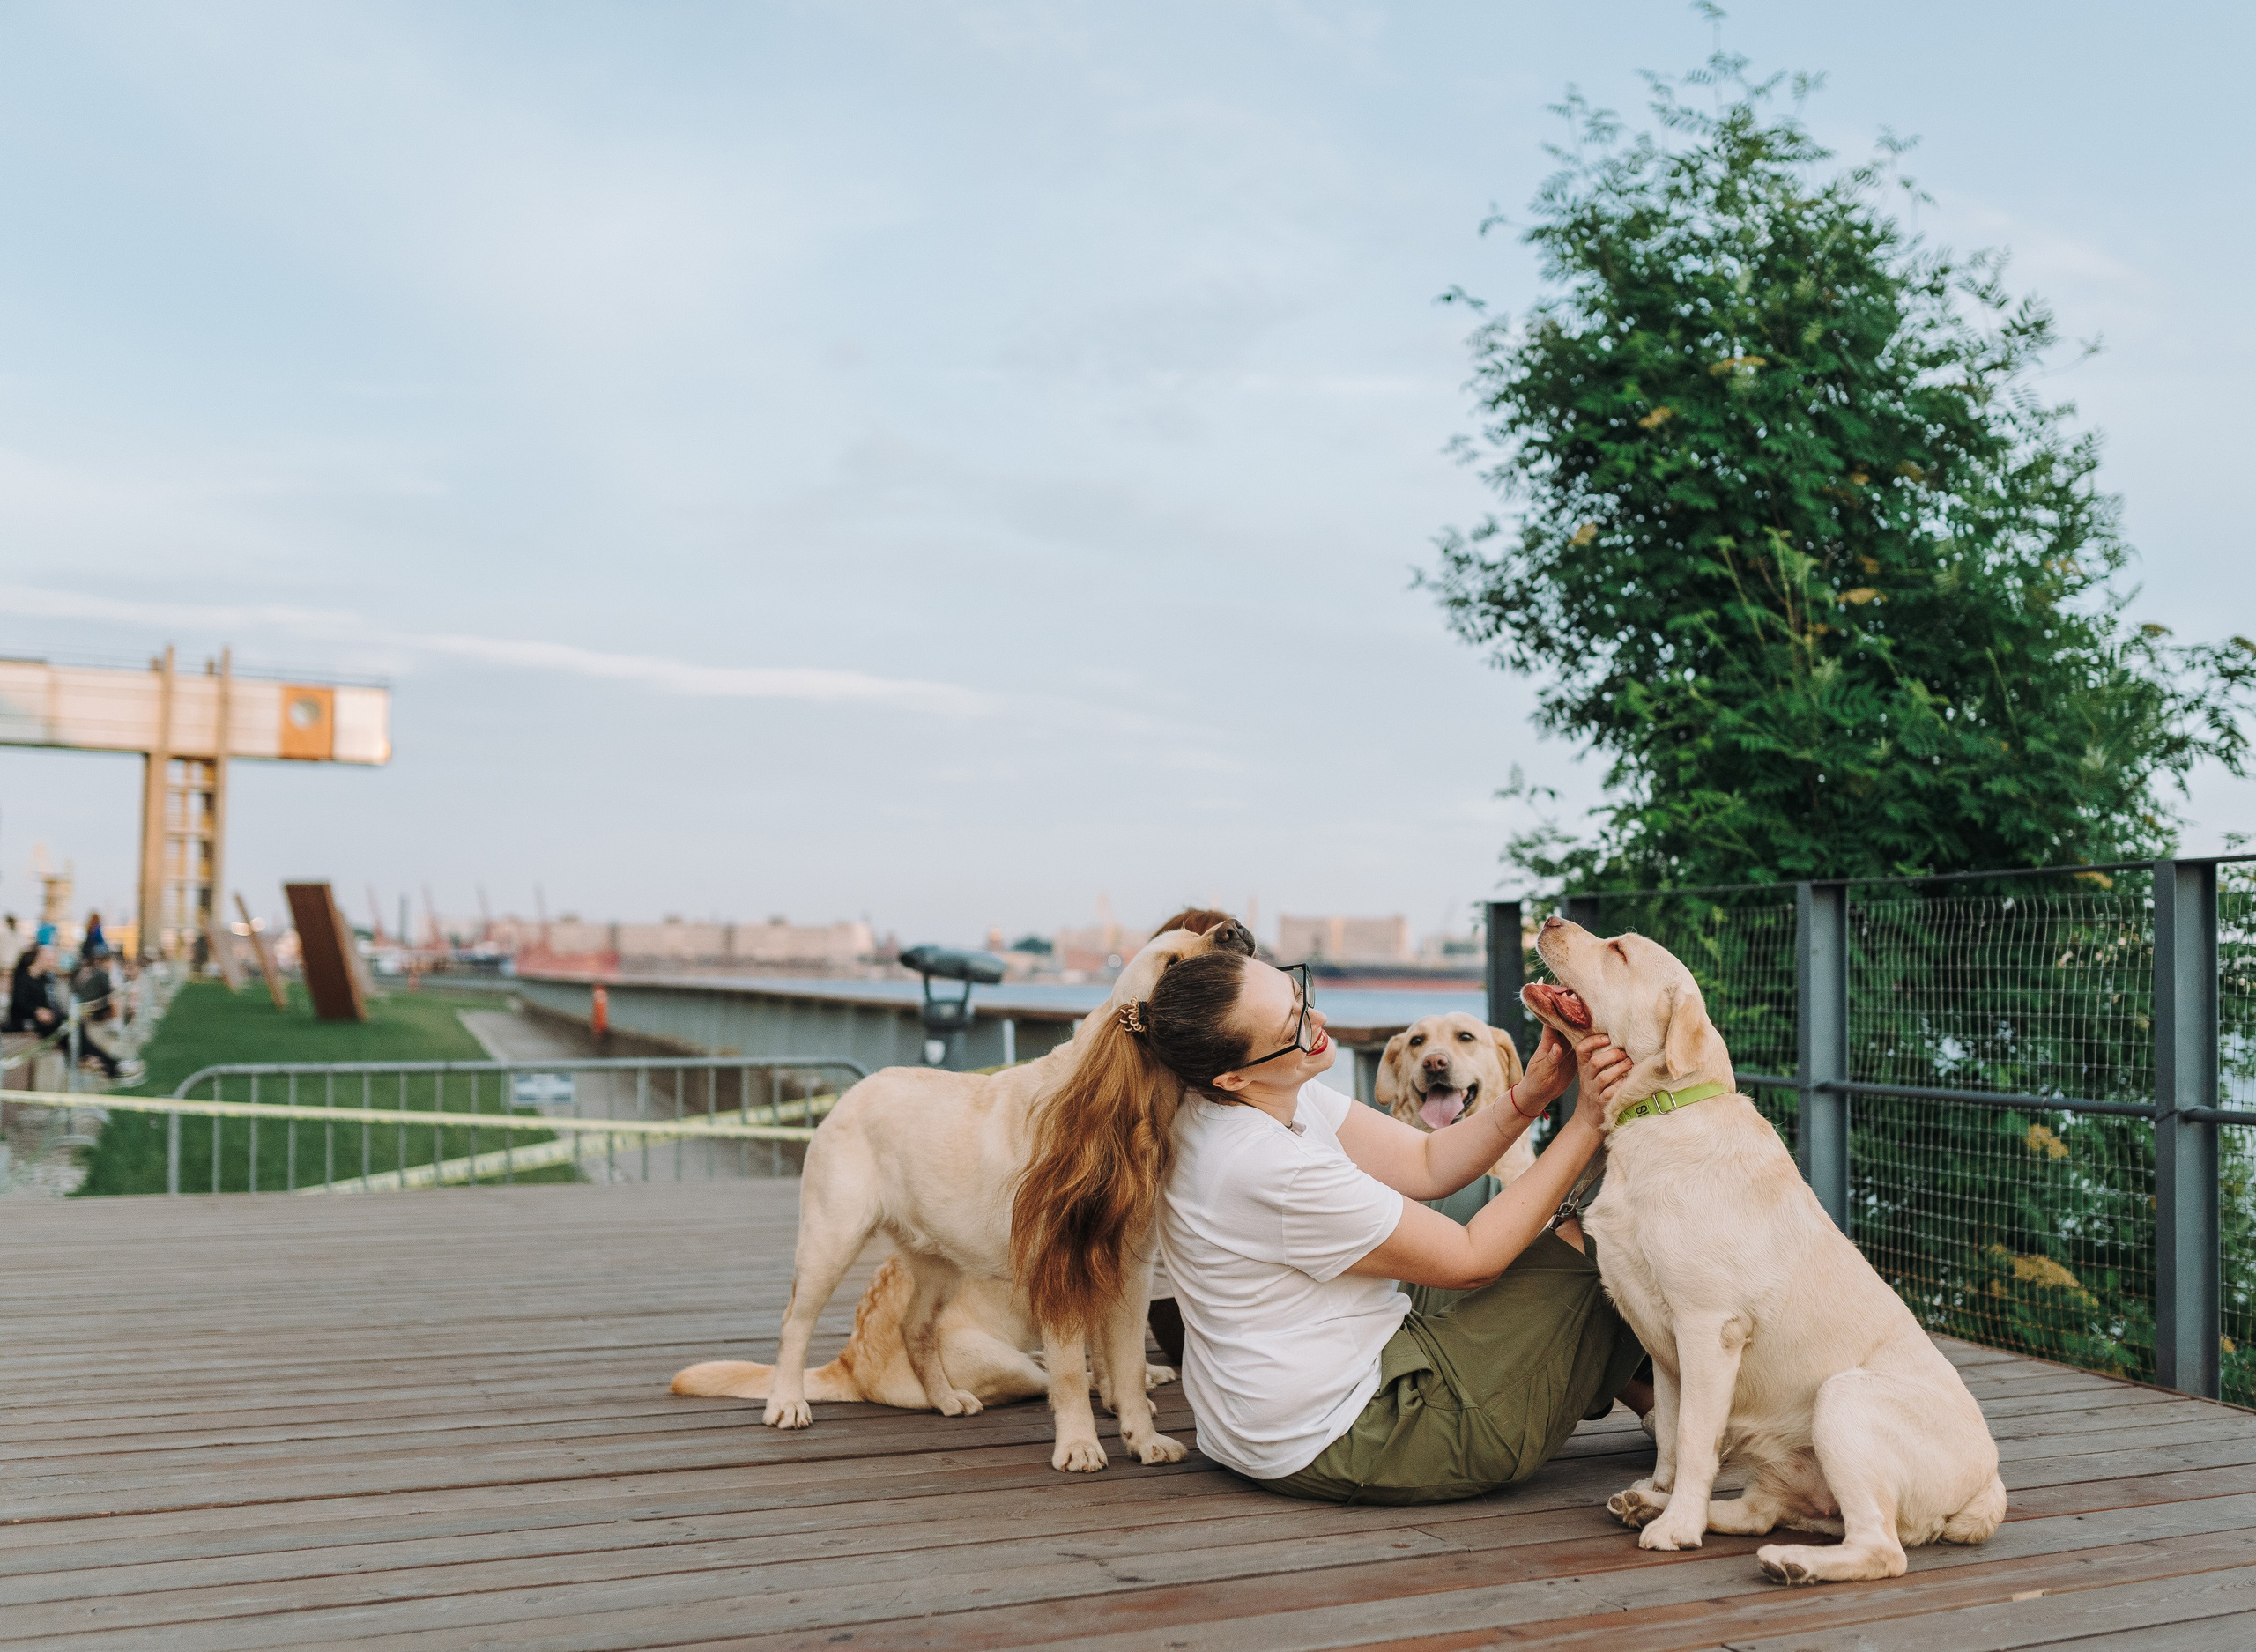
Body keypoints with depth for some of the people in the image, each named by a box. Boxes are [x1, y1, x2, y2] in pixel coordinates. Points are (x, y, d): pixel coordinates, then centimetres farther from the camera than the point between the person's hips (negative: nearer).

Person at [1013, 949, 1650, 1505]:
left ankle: (1612, 1379, 28)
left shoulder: (1273, 1095, -3)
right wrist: (1588, 1122, -20)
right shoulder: (1270, 1170, -30)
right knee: (1592, 1247, 2)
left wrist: (1531, 1096, -17)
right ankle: (1643, 1395, 23)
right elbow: (1470, 1259, -20)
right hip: (1341, 1446, -9)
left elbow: (1427, 1164, -1)